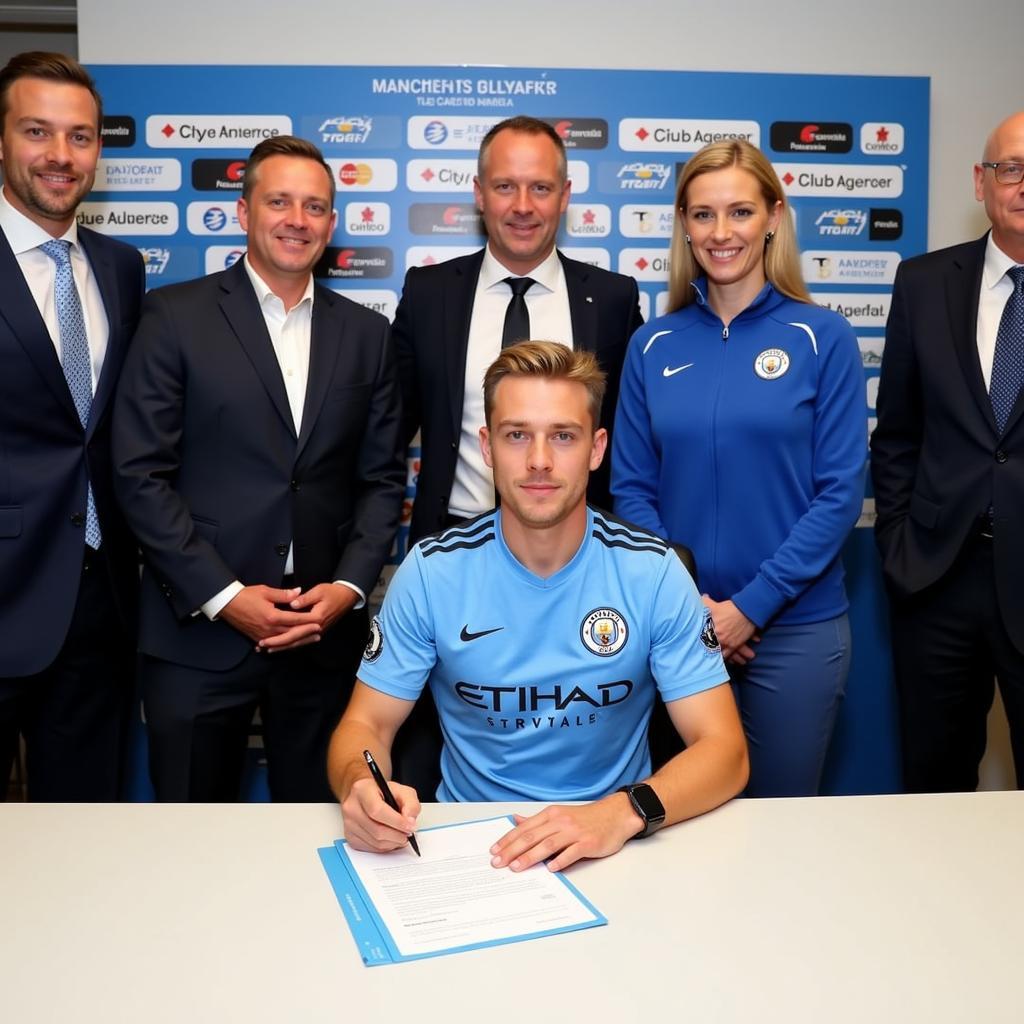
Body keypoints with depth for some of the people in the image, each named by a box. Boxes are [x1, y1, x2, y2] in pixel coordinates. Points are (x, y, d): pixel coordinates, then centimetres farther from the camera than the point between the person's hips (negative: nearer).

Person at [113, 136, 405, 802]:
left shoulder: (366, 333, 9)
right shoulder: (176, 316, 0)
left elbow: (383, 477, 8)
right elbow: (141, 473, -5)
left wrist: (348, 586, -5)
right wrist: (223, 596, -11)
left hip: (327, 635, 3)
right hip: (199, 633, -2)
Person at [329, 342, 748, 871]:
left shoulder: (653, 572, -8)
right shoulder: (432, 571, -6)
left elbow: (725, 750, -9)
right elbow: (365, 724, -1)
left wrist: (624, 812, -28)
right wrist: (360, 787, -24)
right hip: (469, 840, 1)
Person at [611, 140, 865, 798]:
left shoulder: (822, 338, -3)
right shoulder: (654, 346, 3)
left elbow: (841, 492, -7)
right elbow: (631, 488, 3)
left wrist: (749, 606, -13)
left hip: (795, 625, -1)